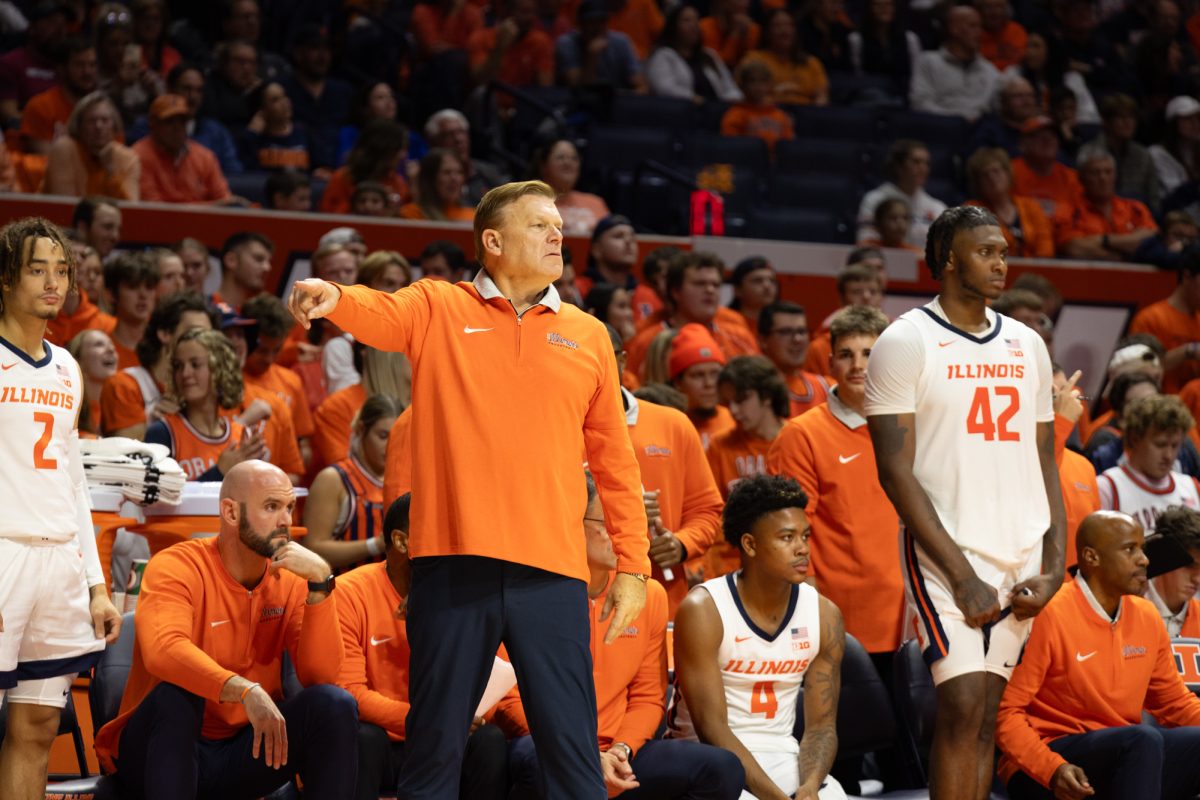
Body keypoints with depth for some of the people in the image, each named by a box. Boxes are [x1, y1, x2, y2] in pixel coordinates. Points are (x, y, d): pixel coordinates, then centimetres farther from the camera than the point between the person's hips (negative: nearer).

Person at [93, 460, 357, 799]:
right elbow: (163, 651, -32)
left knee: (334, 703, -17)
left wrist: (320, 583, -19)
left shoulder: (290, 579, 1)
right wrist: (246, 691, -44)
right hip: (160, 752, -4)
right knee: (177, 695, -34)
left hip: (244, 752, 4)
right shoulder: (176, 567, -12)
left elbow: (321, 675, -10)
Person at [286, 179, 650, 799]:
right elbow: (377, 313, -13)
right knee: (435, 745, 4)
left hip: (552, 571, 2)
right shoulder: (438, 310, 8)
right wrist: (331, 297, -36)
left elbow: (615, 460, 14)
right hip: (454, 562, -2)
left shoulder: (587, 335, 14)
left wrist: (632, 564, 9)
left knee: (572, 746, -1)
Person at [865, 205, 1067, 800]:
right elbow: (897, 472, -8)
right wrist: (961, 574, -14)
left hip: (1021, 558, 5)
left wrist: (1053, 567, 2)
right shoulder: (906, 343, -4)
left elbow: (1046, 463, 16)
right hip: (947, 555, -5)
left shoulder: (1027, 346, 14)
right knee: (963, 706, -14)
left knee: (985, 713, 5)